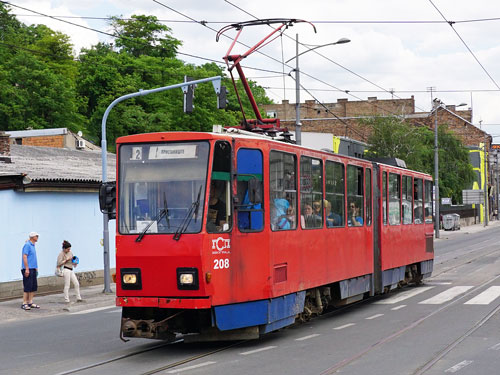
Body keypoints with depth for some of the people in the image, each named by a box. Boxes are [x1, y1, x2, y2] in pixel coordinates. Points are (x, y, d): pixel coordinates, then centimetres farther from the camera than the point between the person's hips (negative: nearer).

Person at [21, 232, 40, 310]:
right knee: (28, 287, -9)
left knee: (34, 287, 9)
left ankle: (30, 302, 15)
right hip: (27, 269, -9)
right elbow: (24, 257, -18)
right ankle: (24, 304, -5)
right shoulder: (27, 245, -12)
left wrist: (36, 268, 22)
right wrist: (27, 269, -22)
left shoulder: (32, 245, 16)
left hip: (33, 269, 9)